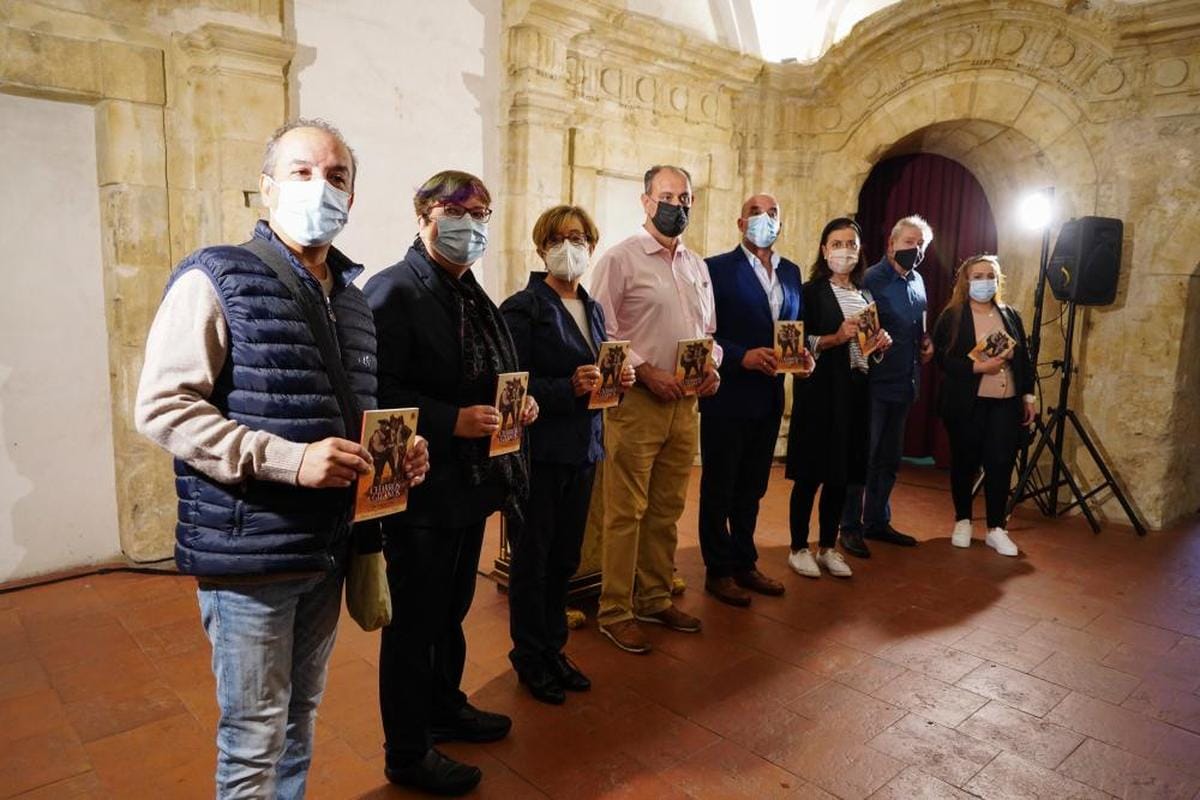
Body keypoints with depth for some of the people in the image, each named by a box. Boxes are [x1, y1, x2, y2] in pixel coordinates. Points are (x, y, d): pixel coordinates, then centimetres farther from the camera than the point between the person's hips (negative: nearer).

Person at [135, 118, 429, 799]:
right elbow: (162, 406, -16)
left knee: (302, 717, 22)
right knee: (255, 739, 7)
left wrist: (399, 450, 0)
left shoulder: (352, 297, 12)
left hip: (328, 546, 6)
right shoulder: (216, 279, -9)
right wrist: (287, 460, -26)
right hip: (247, 552, -6)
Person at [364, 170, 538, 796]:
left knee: (452, 609, 24)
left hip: (471, 482, 9)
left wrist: (519, 403, 0)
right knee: (414, 622, 7)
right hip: (420, 489, -9)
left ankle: (446, 708, 45)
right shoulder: (393, 292, -15)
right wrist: (454, 421, -29)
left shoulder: (474, 297, 12)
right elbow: (378, 392, -23)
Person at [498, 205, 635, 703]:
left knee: (565, 559, 15)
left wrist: (619, 380, -2)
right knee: (531, 559, 8)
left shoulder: (592, 309, 13)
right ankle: (529, 658, 24)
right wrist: (569, 388, -25)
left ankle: (553, 649, 31)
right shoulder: (523, 307, -9)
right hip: (538, 452, -6)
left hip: (583, 450, 6)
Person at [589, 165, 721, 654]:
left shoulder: (697, 266, 15)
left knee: (667, 509, 14)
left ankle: (655, 599, 28)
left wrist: (711, 365, 3)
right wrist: (647, 373, -17)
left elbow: (708, 329, 22)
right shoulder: (620, 259, -5)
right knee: (625, 512, 0)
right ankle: (615, 613, 13)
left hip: (685, 403, 7)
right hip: (636, 400, -6)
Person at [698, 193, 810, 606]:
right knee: (718, 487, 8)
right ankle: (718, 571, 21)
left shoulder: (790, 272, 11)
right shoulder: (717, 268, -8)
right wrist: (743, 357, -23)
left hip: (769, 397, 6)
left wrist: (803, 354, -4)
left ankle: (745, 563, 31)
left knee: (752, 487, 17)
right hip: (727, 395, -6)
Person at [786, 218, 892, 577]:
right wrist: (836, 338, -22)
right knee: (810, 474, 0)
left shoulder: (865, 295, 16)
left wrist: (881, 343, 1)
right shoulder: (811, 292, -3)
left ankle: (828, 547, 22)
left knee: (841, 474, 10)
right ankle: (799, 548, 13)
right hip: (820, 390, -6)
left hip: (855, 391, 6)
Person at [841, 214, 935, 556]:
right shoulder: (871, 280, -11)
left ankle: (877, 521, 28)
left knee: (889, 460, 15)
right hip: (874, 384, -8)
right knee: (861, 457, 0)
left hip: (904, 385, 8)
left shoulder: (917, 281, 13)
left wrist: (926, 342, 6)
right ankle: (851, 527, 11)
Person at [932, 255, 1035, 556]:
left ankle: (996, 529, 11)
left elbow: (1024, 358, 15)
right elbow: (943, 358, -9)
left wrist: (1028, 397, 11)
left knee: (1001, 463, 0)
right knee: (964, 463, 6)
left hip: (1006, 402, 3)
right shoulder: (952, 316, -1)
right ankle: (963, 522, 22)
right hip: (966, 403, -3)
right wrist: (978, 367, -19)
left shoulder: (1010, 315, 13)